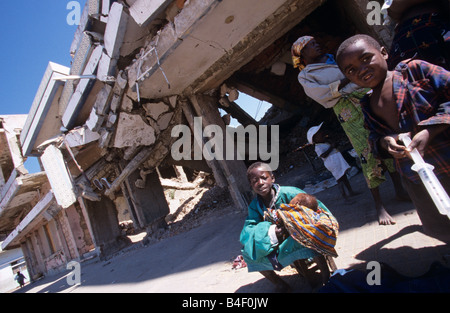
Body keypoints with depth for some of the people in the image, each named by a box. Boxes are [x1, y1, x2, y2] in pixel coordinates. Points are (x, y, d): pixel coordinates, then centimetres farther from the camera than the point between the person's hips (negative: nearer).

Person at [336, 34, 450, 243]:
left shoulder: (415, 70, -8)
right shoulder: (367, 107, 5)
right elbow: (374, 137, 13)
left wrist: (429, 131, -24)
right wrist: (384, 142, -11)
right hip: (417, 179, 4)